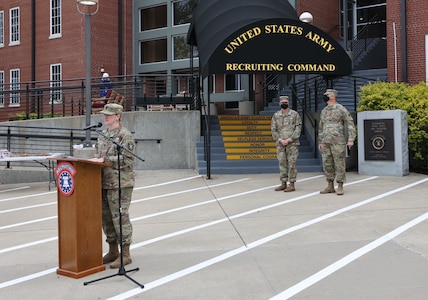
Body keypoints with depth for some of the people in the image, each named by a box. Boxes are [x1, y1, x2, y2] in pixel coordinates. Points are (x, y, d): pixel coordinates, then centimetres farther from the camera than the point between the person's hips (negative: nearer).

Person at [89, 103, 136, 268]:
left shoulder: (125, 135, -10)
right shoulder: (103, 135, 16)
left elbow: (126, 160, -18)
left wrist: (104, 160, -20)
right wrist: (95, 159, 5)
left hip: (120, 183, -9)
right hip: (104, 182, 9)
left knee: (120, 217, -6)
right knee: (106, 217, 13)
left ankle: (125, 254, 3)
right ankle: (113, 251, 25)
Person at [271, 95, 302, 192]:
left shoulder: (294, 114, 1)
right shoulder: (275, 115, 9)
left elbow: (298, 129, -4)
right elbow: (273, 130, 7)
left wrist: (289, 140, -13)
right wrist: (280, 140, -8)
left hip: (292, 143, -3)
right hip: (280, 144, 3)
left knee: (292, 164, -3)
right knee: (282, 163, 7)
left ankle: (292, 185, 0)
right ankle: (283, 183, 14)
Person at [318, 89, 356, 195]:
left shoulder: (341, 109, -3)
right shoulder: (324, 111, 15)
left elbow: (350, 124, -6)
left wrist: (351, 139, -14)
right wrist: (319, 142, 15)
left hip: (338, 141, -6)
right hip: (325, 142, 6)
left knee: (339, 164, -2)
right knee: (327, 164, 6)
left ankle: (340, 187, 4)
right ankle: (330, 186, 15)